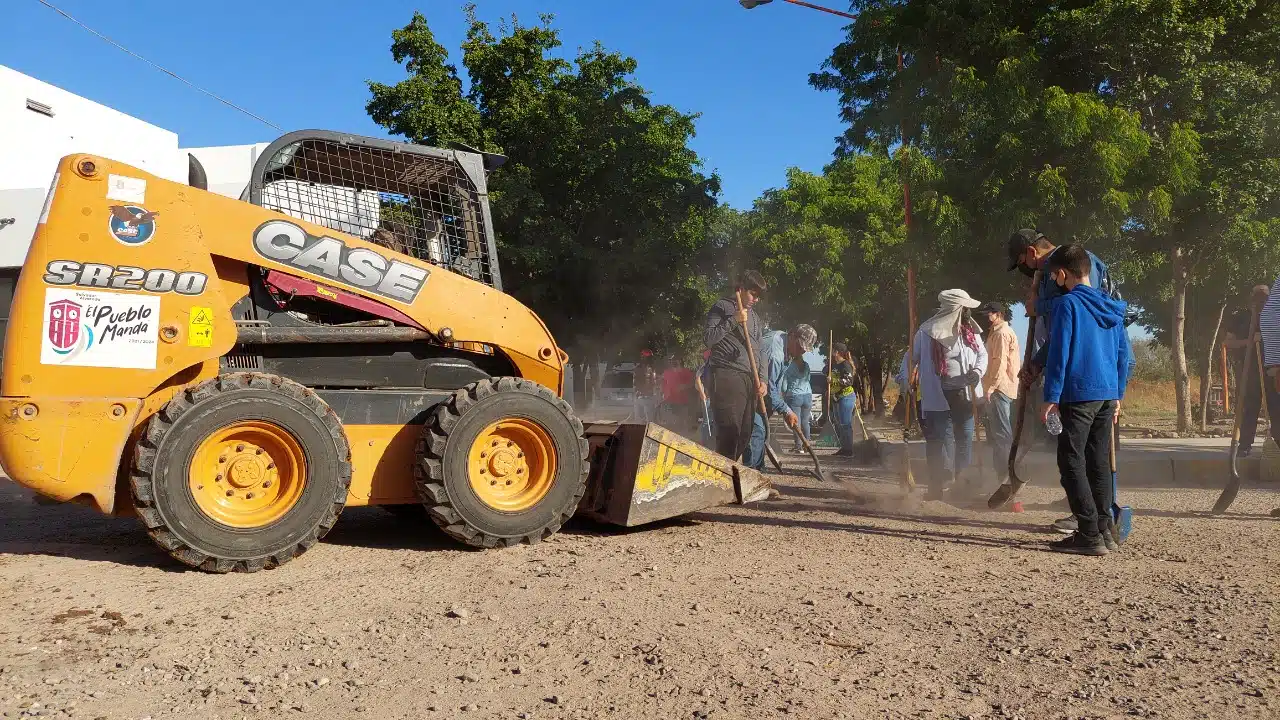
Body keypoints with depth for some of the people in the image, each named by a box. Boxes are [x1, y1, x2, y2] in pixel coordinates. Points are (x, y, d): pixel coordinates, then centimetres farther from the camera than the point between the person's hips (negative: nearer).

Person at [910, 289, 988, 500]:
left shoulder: (970, 330, 7)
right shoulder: (927, 331, -8)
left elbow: (983, 353, 14)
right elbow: (912, 359, -1)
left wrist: (977, 371, -7)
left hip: (965, 394, 5)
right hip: (939, 396, -5)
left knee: (965, 439, 10)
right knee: (941, 440, -3)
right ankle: (939, 486, 4)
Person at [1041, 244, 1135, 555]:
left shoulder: (1068, 304, -9)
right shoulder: (1111, 307, 13)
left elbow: (1058, 354, -13)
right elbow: (1125, 356, 16)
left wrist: (1051, 397, -9)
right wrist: (1118, 396, 22)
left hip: (1079, 394, -7)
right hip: (1108, 394, 7)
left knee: (1072, 462, -2)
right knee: (1099, 463, 13)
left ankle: (1090, 535, -5)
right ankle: (1106, 531, 17)